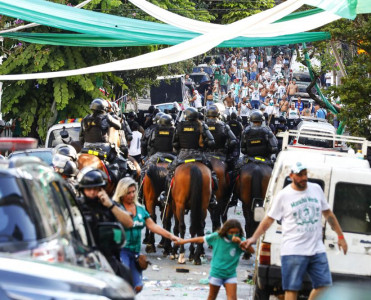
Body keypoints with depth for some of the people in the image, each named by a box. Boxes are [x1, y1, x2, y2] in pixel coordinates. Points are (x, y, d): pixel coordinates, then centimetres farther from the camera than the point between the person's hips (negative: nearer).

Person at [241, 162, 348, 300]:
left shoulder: (316, 189, 9)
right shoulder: (283, 195, -2)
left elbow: (328, 214, 18)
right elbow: (269, 220, 2)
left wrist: (340, 236, 17)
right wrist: (254, 238, -8)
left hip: (317, 249, 4)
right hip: (293, 251, -4)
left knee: (324, 285, 2)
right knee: (292, 289, -5)